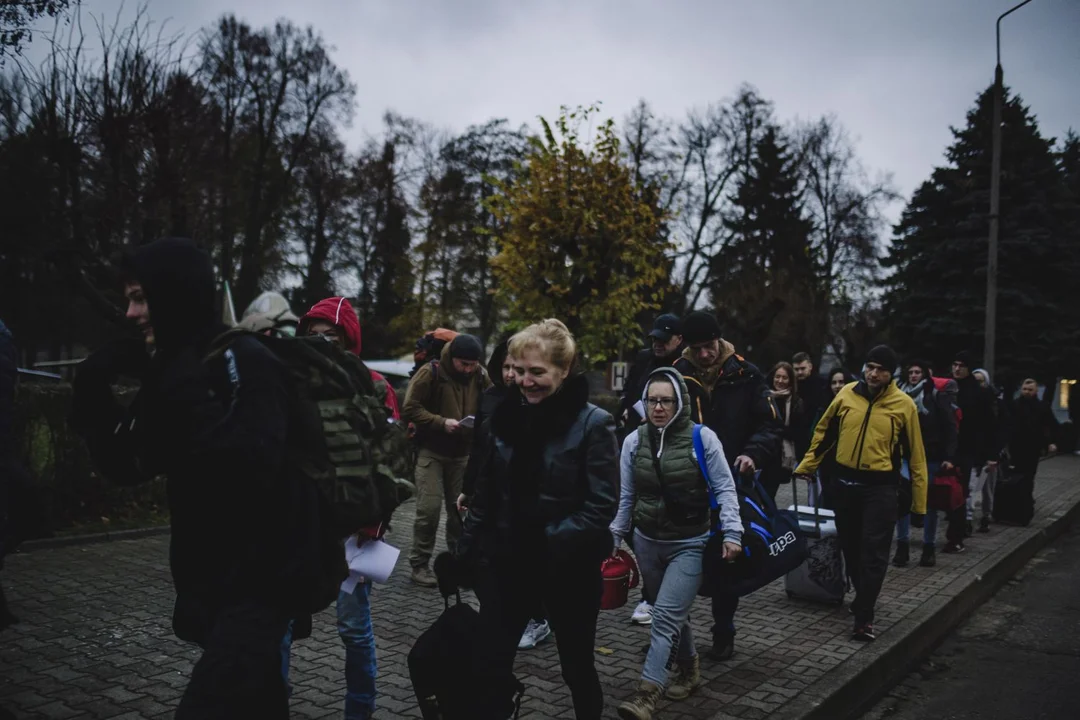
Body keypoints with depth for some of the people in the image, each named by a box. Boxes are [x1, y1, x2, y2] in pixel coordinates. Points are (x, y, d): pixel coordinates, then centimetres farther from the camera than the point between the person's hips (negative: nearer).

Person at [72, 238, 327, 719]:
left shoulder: (247, 362, -15)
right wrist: (92, 395, -3)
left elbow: (255, 463, -28)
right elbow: (125, 466, 9)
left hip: (262, 576, -8)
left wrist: (190, 398, -26)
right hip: (211, 575, 8)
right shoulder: (169, 373, 9)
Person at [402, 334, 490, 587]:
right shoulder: (430, 372, -13)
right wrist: (441, 422, -23)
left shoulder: (481, 377, 1)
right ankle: (419, 564, 4)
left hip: (463, 453, 4)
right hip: (431, 452, -4)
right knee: (429, 508, -10)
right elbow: (410, 409, -13)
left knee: (461, 508, 8)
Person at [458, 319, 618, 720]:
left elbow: (602, 505, -16)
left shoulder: (593, 423, -13)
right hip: (508, 561, 4)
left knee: (577, 667, 15)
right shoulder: (507, 415, 2)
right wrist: (468, 548, 6)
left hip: (568, 568, -3)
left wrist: (552, 541, -24)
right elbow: (486, 491, 9)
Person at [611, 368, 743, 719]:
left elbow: (724, 488, -7)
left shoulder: (702, 437, -13)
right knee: (672, 613, 17)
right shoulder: (633, 441, -3)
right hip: (647, 542, 4)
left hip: (690, 544, -4)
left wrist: (731, 532, -15)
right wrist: (614, 537, 9)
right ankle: (689, 667, 39)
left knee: (665, 616, -13)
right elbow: (626, 497, 7)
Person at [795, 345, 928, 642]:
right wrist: (806, 466, 12)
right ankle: (863, 598, 35)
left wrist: (918, 500, -1)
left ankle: (864, 617, 1)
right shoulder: (846, 394, 0)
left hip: (880, 487, -4)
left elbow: (915, 454, -2)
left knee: (873, 553, -5)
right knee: (850, 548, 15)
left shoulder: (904, 405, -7)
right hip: (846, 482, 4)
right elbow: (824, 432, 12)